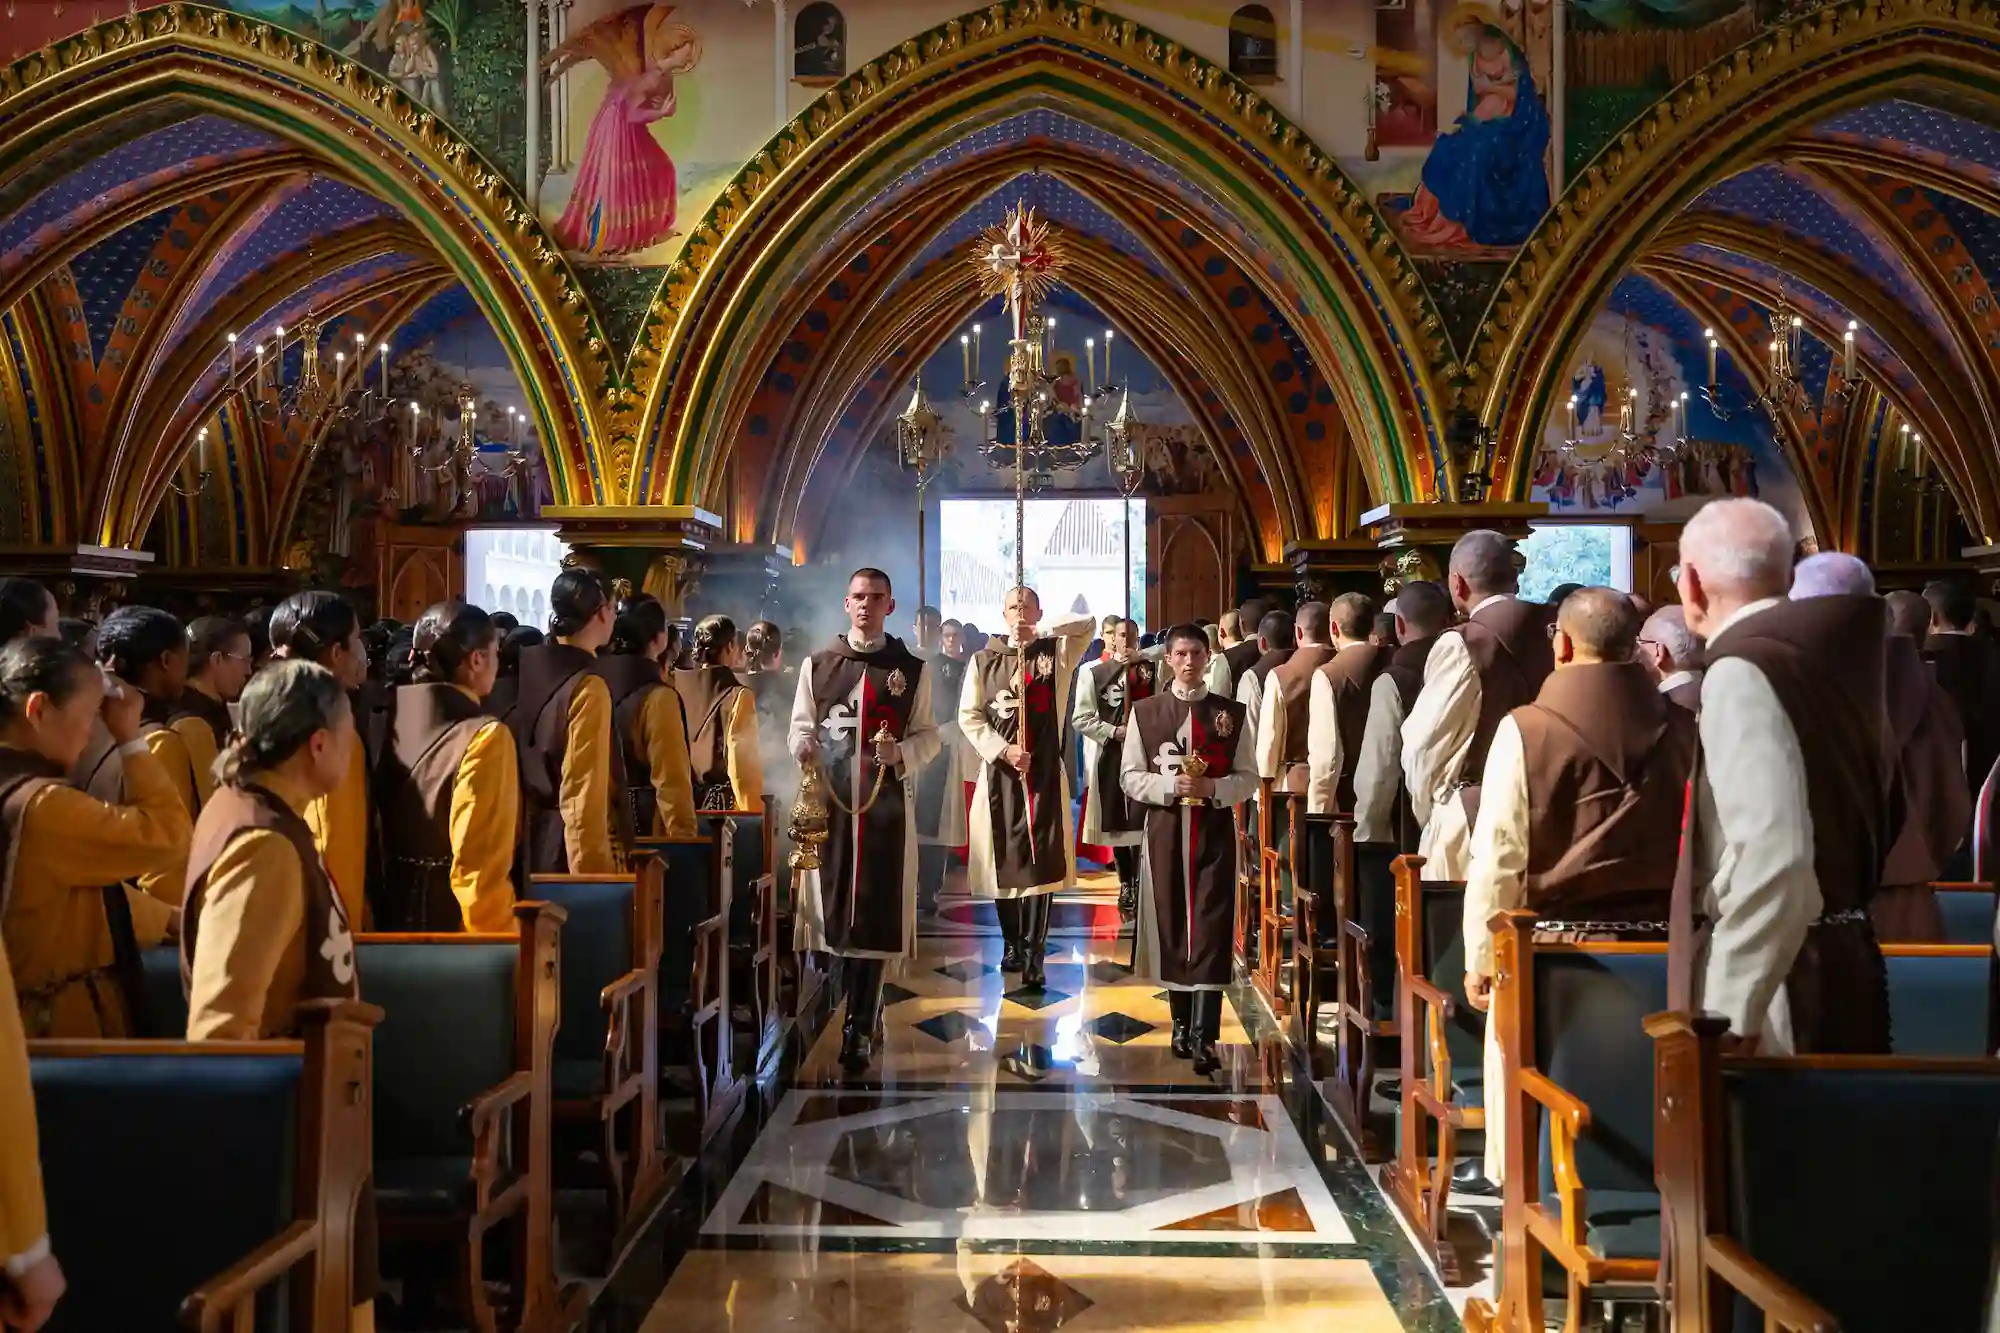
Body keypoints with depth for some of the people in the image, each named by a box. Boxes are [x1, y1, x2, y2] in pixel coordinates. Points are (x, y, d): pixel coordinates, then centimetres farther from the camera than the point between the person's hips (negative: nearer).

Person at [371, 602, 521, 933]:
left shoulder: (390, 725, 3)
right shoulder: (483, 736, -18)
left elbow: (380, 837, 10)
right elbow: (479, 864, -22)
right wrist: (498, 942, -14)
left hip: (394, 919, 7)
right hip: (455, 926, -7)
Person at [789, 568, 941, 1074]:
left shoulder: (912, 670, 7)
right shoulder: (817, 665, 10)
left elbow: (930, 735, 7)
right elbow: (801, 727, 11)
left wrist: (902, 753, -13)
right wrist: (804, 749, -11)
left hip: (886, 805, -1)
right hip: (828, 803, 1)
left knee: (876, 916, -1)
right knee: (830, 911, 2)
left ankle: (860, 1028, 9)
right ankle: (858, 1021, 18)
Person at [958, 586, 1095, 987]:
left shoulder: (1057, 652, 5)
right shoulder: (983, 661, 7)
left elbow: (1086, 623, -10)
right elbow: (969, 716, 2)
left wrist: (1041, 633, -6)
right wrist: (1003, 749, -10)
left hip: (1045, 770, -1)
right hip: (999, 769, 1)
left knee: (1040, 861, -5)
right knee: (1002, 859, 5)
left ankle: (1033, 953, -2)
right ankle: (1012, 944, 20)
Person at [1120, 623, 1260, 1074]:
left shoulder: (1233, 713, 5)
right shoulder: (1145, 711, 5)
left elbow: (1248, 777, 4)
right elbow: (1130, 777, 2)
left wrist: (1213, 788, -15)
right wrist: (1171, 786, -14)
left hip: (1215, 829, -1)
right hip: (1165, 829, 1)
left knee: (1210, 928, -8)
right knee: (1171, 924, 6)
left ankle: (1204, 1036, -10)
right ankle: (1182, 1022, 21)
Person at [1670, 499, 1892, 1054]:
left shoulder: (1741, 672, -17)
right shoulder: (1825, 651, 10)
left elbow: (1775, 861, -27)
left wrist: (1728, 1014, -22)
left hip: (1777, 985, -9)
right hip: (1839, 967, 9)